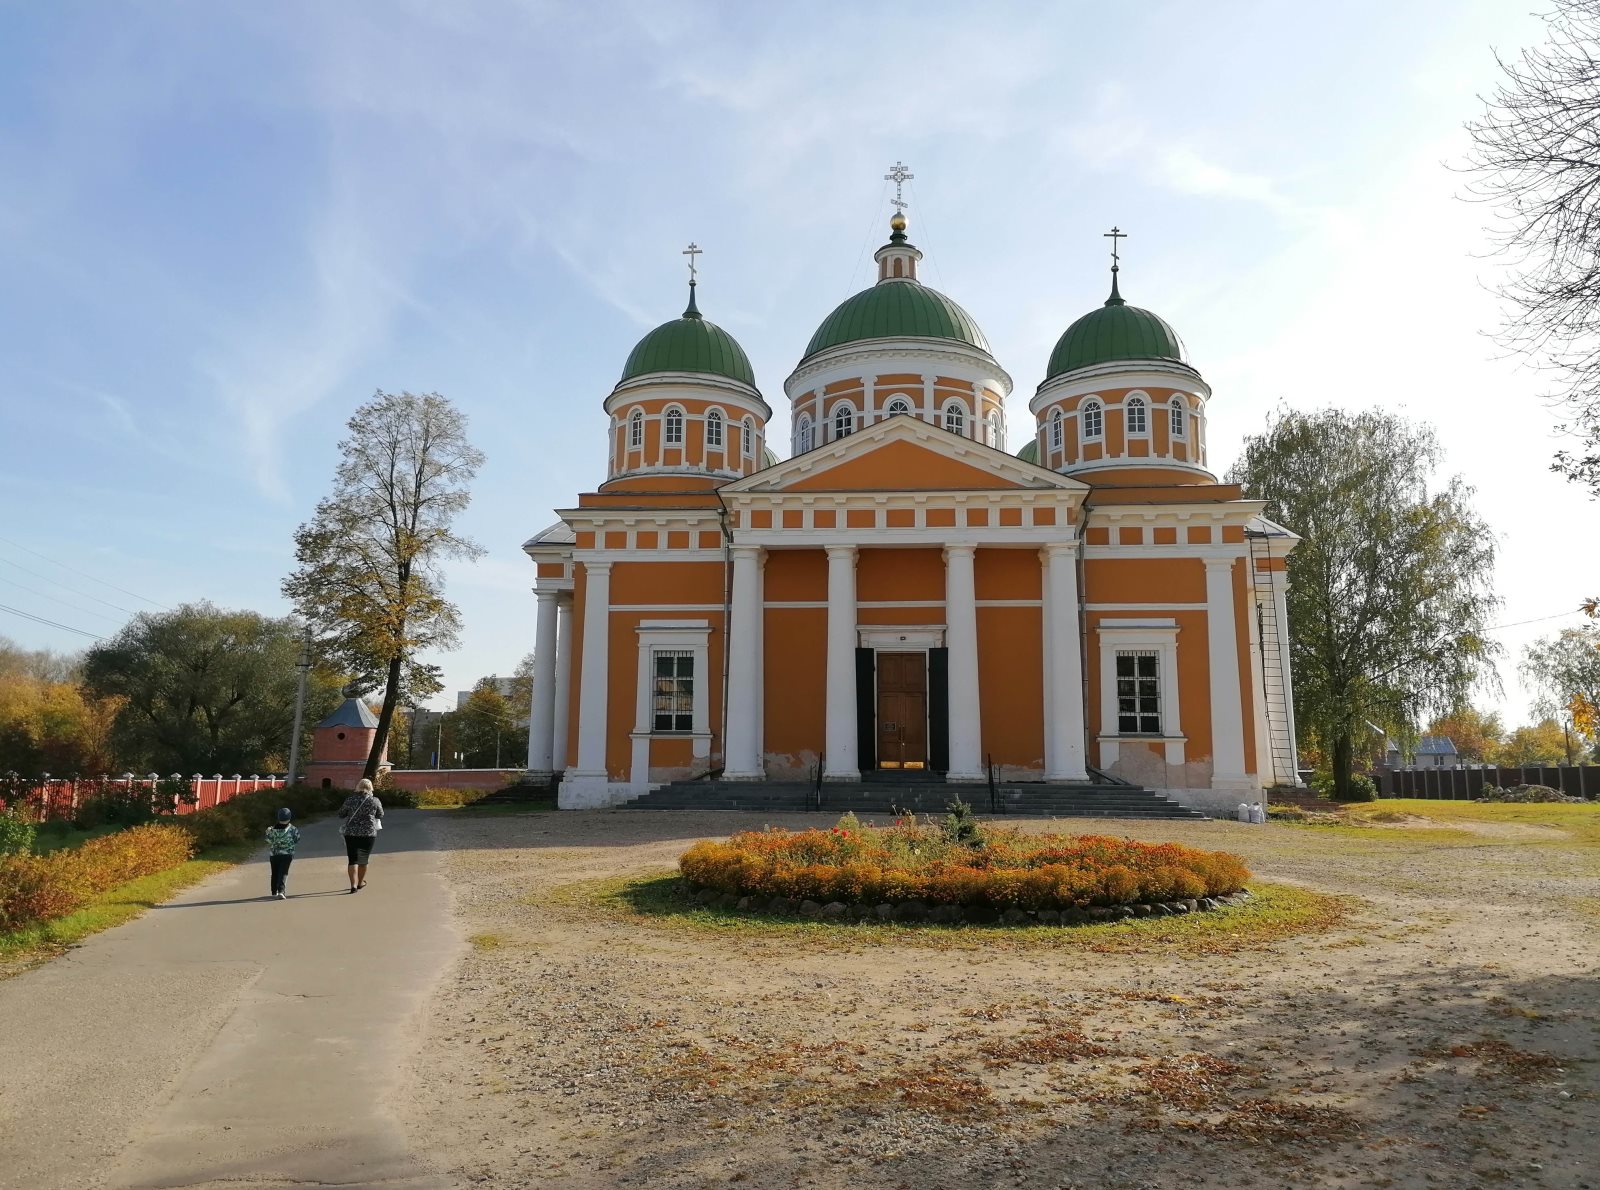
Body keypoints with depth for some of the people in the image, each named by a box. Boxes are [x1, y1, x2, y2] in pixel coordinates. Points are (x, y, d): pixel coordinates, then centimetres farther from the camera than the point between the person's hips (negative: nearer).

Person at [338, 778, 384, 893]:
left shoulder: (350, 799, -2)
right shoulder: (374, 801, -4)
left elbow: (341, 814, 7)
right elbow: (380, 815, 9)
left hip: (351, 833, 0)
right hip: (368, 833, 0)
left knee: (352, 859, 4)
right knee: (363, 859, 14)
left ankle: (353, 885, -8)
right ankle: (360, 883, 29)